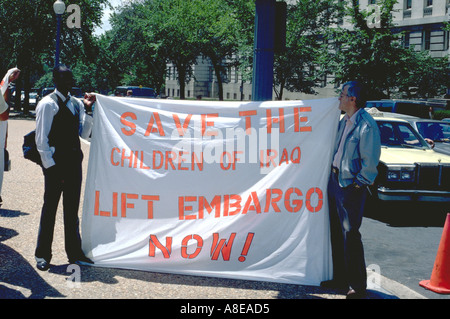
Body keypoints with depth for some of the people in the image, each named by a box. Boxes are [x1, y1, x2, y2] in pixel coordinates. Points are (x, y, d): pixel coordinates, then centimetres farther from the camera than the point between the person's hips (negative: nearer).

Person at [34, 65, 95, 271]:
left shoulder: (76, 103, 12)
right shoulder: (48, 104, -8)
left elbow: (82, 132, 14)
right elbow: (41, 138, -10)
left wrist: (87, 108, 5)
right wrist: (50, 165, -13)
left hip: (74, 160, 6)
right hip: (55, 162, -6)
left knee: (72, 208, 13)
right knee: (50, 208, 1)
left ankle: (74, 252, 23)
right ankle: (42, 255, 14)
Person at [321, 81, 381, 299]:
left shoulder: (366, 125, -17)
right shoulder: (344, 121, 11)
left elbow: (370, 161, -17)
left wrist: (359, 184, -14)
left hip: (351, 186, -9)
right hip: (335, 181, 9)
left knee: (350, 235, -4)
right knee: (336, 232, 15)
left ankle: (357, 285, 8)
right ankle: (340, 278, 27)